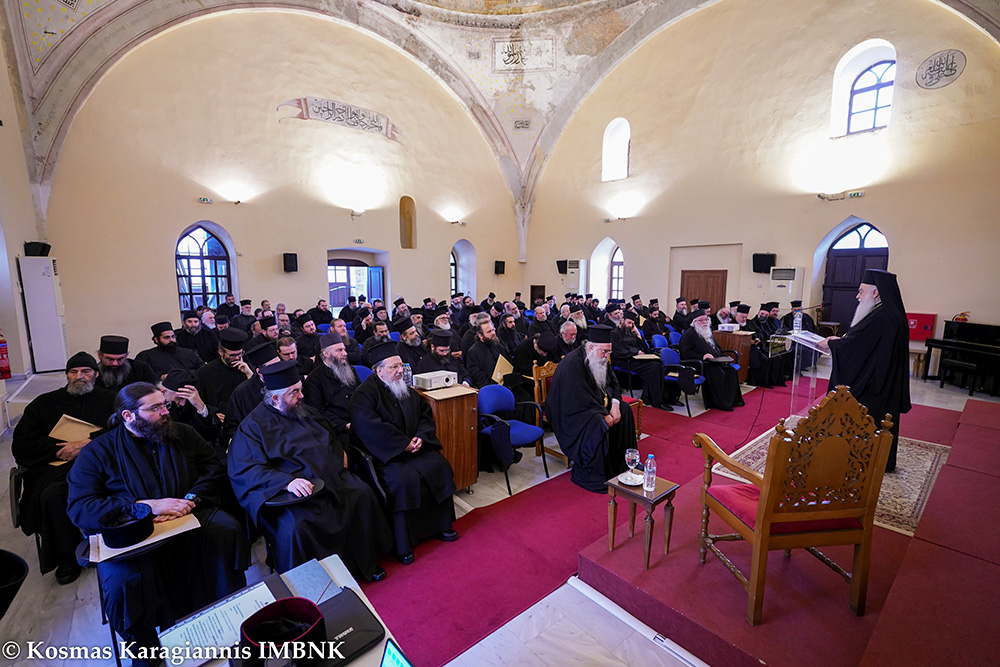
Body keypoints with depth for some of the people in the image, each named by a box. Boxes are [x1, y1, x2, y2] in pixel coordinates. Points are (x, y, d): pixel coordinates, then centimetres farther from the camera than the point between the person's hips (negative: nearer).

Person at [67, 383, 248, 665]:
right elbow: (79, 509, -8)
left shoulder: (183, 434, 10)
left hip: (189, 519, 2)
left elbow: (214, 469, 5)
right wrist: (146, 506, -21)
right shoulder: (98, 452, 1)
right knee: (124, 580, -30)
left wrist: (190, 500, -14)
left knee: (226, 531, -26)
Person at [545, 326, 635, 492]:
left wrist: (615, 404, -9)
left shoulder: (601, 359, 2)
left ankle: (620, 464, 11)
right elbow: (581, 400, -30)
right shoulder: (572, 363, -27)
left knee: (625, 410, -1)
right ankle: (591, 476, -18)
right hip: (571, 410, -9)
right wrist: (604, 414, -26)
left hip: (596, 404, 9)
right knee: (598, 424, -33)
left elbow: (614, 383, 10)